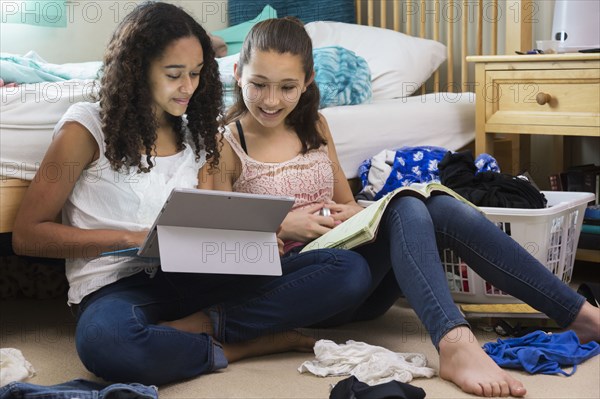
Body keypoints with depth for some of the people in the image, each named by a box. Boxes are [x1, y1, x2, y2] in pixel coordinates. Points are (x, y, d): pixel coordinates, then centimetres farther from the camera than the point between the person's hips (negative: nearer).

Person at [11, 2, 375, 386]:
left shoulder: (194, 131, 15)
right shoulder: (87, 128, -1)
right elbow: (27, 234, -2)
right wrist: (132, 239, -12)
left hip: (191, 277, 5)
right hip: (116, 284, -5)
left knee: (351, 268, -13)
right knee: (106, 342, -45)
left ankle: (202, 324, -21)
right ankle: (240, 346, -21)